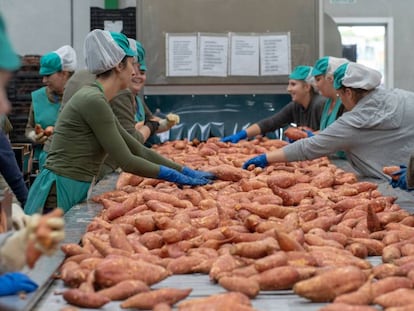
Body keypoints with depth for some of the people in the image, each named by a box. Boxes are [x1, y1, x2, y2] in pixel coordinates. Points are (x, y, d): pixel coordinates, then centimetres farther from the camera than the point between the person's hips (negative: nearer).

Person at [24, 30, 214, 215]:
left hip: (74, 192, 9)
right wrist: (178, 177, -7)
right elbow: (127, 162, -16)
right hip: (57, 195, -9)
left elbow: (139, 151, 17)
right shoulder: (93, 100, -16)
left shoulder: (97, 99, 13)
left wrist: (186, 171, 13)